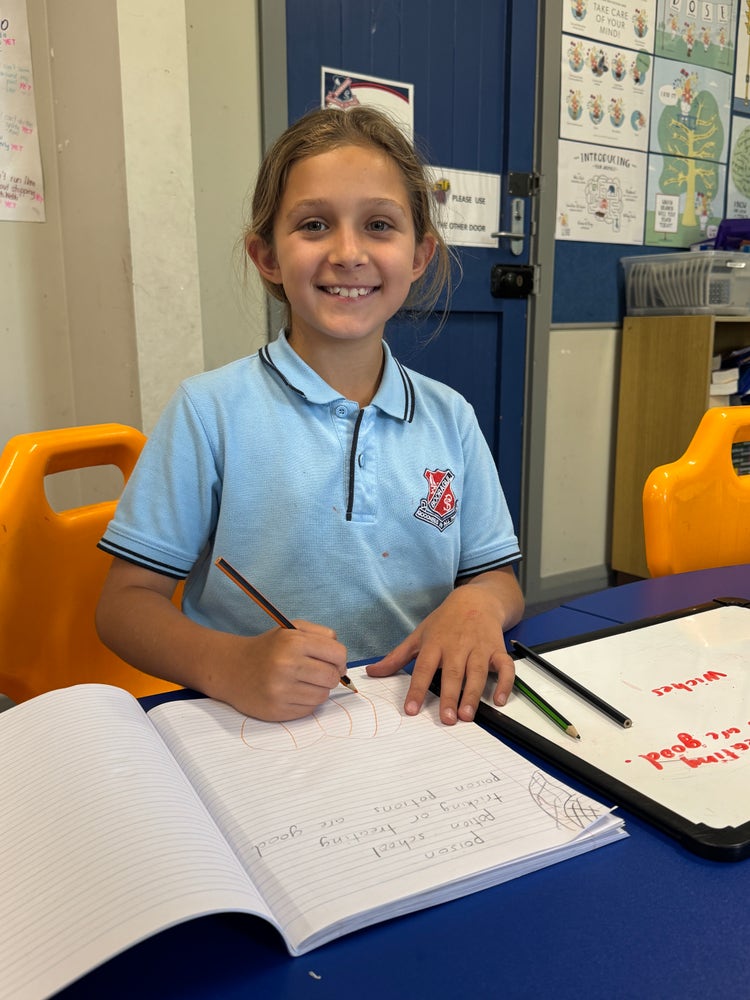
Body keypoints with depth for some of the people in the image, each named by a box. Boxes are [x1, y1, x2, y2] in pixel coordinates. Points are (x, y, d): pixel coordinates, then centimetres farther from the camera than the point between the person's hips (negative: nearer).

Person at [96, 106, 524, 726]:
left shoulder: (451, 418, 7)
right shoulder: (210, 410, -4)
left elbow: (499, 579, 12)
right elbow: (126, 603, -4)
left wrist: (480, 602, -11)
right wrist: (229, 665, -23)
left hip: (423, 717, 4)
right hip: (255, 727, -3)